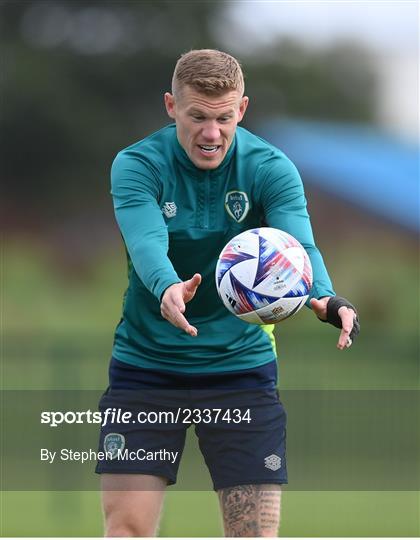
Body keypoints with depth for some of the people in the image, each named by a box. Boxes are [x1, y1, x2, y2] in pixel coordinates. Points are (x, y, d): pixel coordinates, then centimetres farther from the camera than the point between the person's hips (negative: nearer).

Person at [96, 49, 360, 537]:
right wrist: (167, 290, -53)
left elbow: (299, 244, -24)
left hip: (242, 365, 1)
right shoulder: (137, 164, -11)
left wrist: (324, 298, -48)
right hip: (145, 365, 0)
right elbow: (147, 243, -29)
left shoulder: (270, 168, -8)